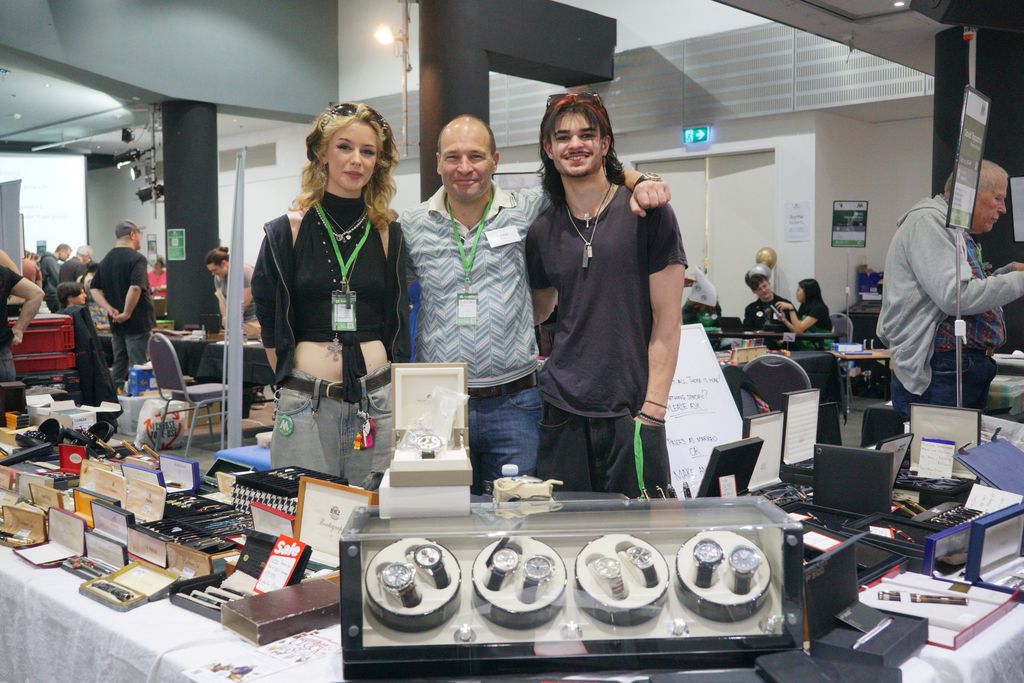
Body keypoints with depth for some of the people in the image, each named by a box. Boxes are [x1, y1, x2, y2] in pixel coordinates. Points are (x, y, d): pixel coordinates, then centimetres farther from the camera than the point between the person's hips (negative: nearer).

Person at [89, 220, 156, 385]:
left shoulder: (106, 260, 12)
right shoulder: (137, 259, -13)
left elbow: (94, 288, 10)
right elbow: (136, 288, -27)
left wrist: (109, 308, -2)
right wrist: (127, 313, -19)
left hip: (116, 324, 7)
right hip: (137, 322, -7)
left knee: (118, 368, 16)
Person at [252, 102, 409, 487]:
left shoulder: (388, 235, 8)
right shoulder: (287, 231, 2)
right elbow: (269, 321, 6)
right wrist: (295, 382, 4)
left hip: (377, 399, 2)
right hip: (306, 403, -1)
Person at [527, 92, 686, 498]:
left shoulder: (647, 214, -3)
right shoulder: (542, 231, 8)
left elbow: (666, 324, -6)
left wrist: (652, 408, -11)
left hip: (629, 413, -3)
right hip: (562, 410, 3)